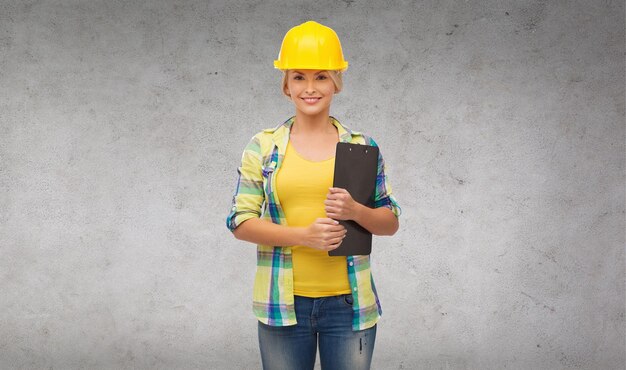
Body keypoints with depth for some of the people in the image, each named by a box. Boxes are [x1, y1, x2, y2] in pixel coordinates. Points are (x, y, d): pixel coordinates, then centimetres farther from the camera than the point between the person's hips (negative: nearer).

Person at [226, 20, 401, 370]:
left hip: (349, 302, 1)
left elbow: (391, 222, 7)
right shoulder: (262, 147, 2)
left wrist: (356, 211, -15)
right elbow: (240, 221, -1)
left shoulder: (362, 146, 4)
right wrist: (303, 234, -15)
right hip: (283, 302, 0)